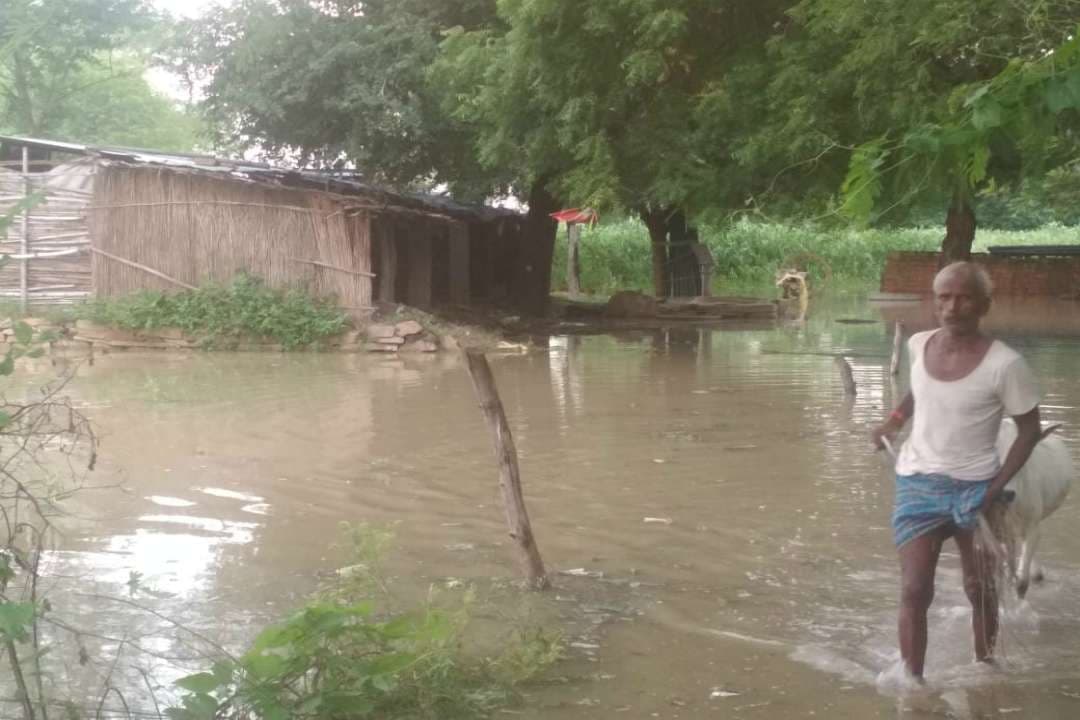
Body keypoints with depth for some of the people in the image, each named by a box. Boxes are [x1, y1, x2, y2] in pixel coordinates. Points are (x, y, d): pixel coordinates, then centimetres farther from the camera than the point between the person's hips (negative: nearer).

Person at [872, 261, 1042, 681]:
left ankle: (985, 670, 33)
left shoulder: (1003, 363, -18)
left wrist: (997, 487, -15)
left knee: (979, 590, 14)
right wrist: (895, 420, 11)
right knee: (914, 591, -6)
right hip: (917, 484, 2)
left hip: (974, 488, -2)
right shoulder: (918, 346, -3)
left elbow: (1029, 429, -9)